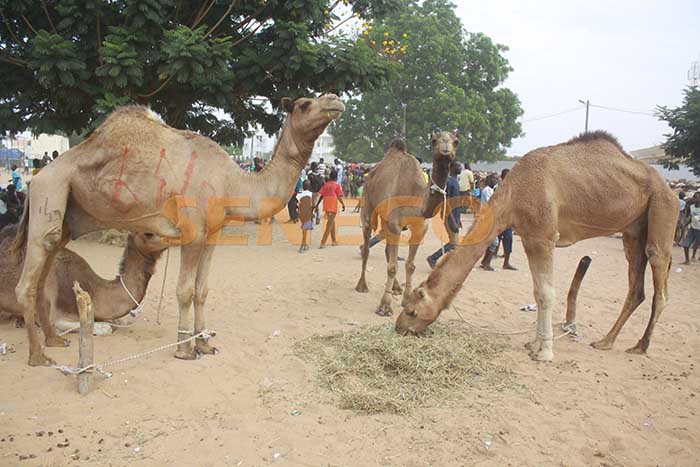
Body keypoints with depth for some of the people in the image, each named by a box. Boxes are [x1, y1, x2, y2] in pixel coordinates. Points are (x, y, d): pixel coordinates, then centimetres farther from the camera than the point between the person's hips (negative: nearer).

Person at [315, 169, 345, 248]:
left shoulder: (325, 184, 8)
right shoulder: (337, 185, -3)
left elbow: (321, 195, 5)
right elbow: (339, 197, -6)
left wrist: (317, 205, 7)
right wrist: (343, 205, 8)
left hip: (326, 205, 5)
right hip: (333, 205, -5)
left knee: (332, 222, 20)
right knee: (330, 224, -3)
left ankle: (333, 240, 27)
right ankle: (323, 242, -11)